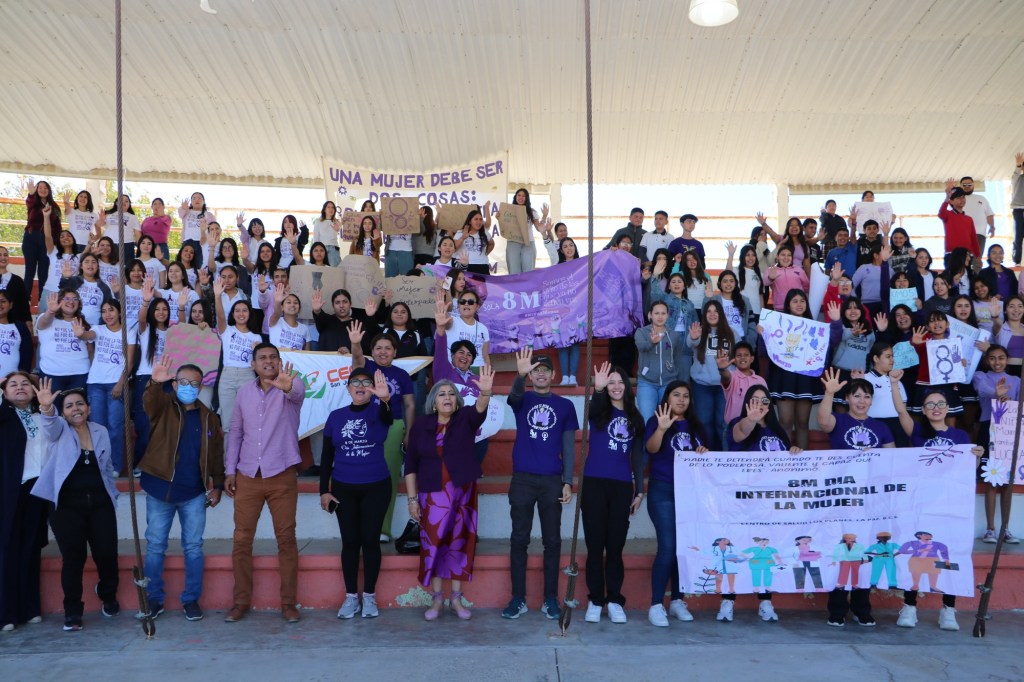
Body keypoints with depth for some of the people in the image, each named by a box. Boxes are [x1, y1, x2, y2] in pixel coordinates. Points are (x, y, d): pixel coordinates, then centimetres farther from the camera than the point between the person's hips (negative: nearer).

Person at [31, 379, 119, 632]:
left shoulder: (101, 432, 8)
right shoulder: (60, 430, -1)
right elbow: (50, 424, -26)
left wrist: (111, 493, 13)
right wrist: (46, 408, -48)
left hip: (100, 503, 2)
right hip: (67, 505, -2)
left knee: (107, 554, 1)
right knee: (73, 558, -1)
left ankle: (108, 595, 31)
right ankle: (72, 611, 16)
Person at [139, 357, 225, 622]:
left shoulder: (209, 417, 8)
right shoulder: (163, 406, 1)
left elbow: (216, 454, 10)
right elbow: (149, 402, -24)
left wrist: (217, 486, 3)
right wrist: (155, 383, -46)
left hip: (194, 493, 1)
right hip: (159, 489, -1)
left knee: (193, 547, 5)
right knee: (155, 546, 6)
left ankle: (191, 599, 14)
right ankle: (154, 599, 17)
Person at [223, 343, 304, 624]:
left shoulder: (290, 388, -4)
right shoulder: (244, 393, 8)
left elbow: (299, 390, -30)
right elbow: (235, 432, 13)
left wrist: (288, 386, -54)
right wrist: (230, 470, 7)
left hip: (282, 476, -3)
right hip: (247, 477, 3)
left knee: (286, 539, 2)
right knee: (241, 540, 5)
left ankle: (288, 602, 12)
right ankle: (241, 601, 18)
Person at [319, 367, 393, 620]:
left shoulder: (377, 412, -4)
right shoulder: (336, 416, 3)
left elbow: (388, 414, -30)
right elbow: (326, 456, 6)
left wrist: (385, 399, -53)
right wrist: (324, 490, 1)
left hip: (376, 487, -2)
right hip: (343, 489, 2)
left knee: (370, 539, 4)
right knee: (350, 541, 7)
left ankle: (369, 596, 16)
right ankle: (351, 597, 17)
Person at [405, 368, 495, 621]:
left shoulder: (465, 419, -3)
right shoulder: (421, 425, -1)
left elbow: (479, 410, -27)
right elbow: (411, 464, 2)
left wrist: (485, 392, -48)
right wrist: (412, 498, -2)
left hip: (463, 491, 0)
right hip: (433, 493, 0)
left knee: (459, 542, 6)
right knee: (433, 542, 2)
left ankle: (456, 598, 17)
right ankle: (436, 599, 15)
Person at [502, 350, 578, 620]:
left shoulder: (565, 405, 8)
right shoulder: (522, 399, 7)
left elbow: (569, 447, 6)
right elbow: (515, 393, -20)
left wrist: (568, 482, -2)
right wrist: (521, 374, -41)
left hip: (552, 480, 0)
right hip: (522, 478, 0)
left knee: (552, 540, 4)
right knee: (519, 539, 3)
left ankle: (551, 599, 14)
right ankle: (518, 598, 11)